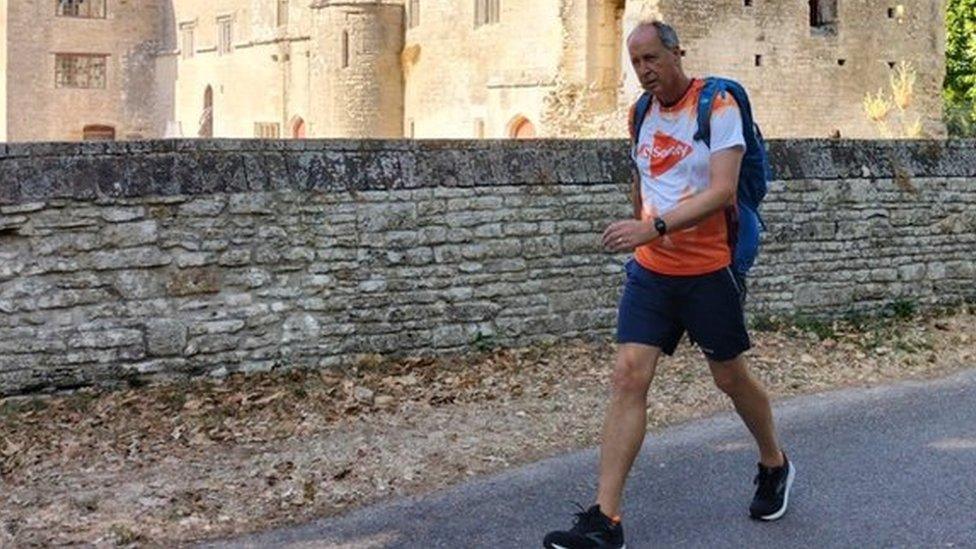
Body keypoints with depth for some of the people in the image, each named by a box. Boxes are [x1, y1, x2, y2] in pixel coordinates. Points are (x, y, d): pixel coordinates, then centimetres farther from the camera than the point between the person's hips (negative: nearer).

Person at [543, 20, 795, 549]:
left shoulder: (717, 105, -12)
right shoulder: (642, 114, 8)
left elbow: (722, 190, -23)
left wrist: (656, 227, -32)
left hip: (707, 270, -4)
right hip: (650, 269, 5)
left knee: (730, 376, 11)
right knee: (628, 376, -8)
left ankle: (774, 466, 40)